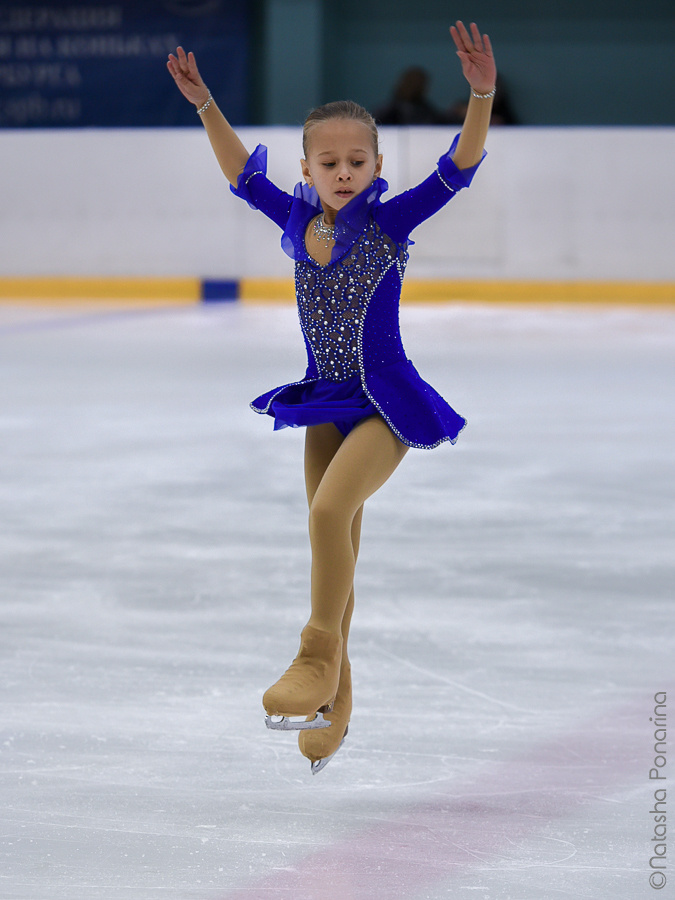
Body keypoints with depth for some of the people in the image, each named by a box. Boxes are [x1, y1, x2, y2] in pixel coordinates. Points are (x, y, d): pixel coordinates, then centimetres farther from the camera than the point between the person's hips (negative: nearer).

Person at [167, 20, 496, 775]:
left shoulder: (390, 223, -10)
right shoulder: (297, 222, 1)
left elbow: (459, 167, -19)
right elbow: (243, 176, 16)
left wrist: (481, 95, -32)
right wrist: (204, 106, 12)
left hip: (386, 404, -5)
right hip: (326, 405, 5)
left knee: (329, 513, -26)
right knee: (334, 546, 10)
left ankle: (320, 654, -11)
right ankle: (333, 700, 22)